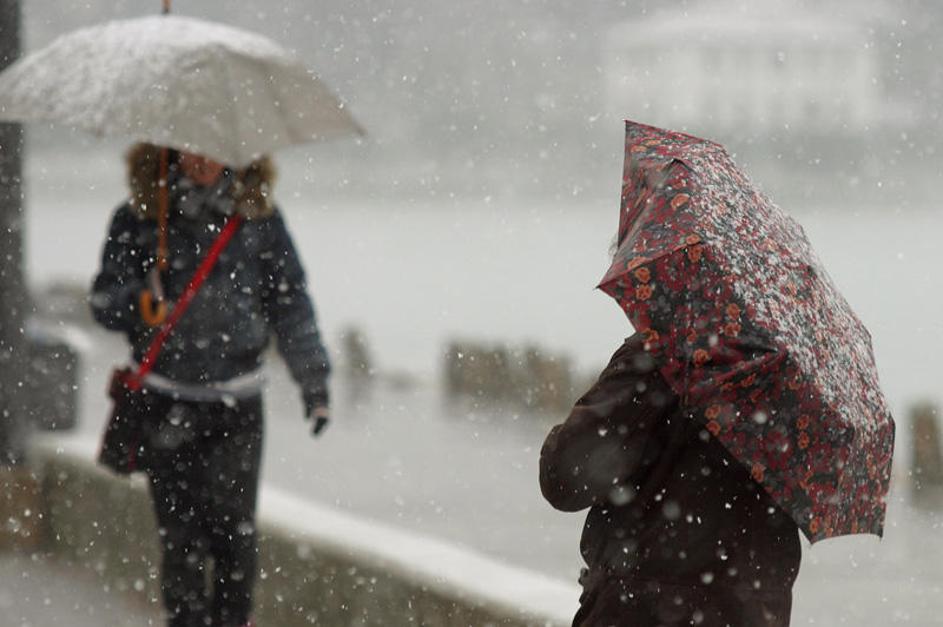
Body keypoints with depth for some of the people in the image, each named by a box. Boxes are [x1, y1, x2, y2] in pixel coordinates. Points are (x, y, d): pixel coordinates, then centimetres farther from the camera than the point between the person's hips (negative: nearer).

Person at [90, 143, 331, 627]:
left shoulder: (257, 215, 5)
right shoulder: (139, 217, 2)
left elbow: (290, 302, 12)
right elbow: (104, 301, 2)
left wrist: (313, 379, 11)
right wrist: (138, 303, -21)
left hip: (237, 401, 0)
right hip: (167, 399, 0)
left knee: (235, 525, -5)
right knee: (181, 532, -2)